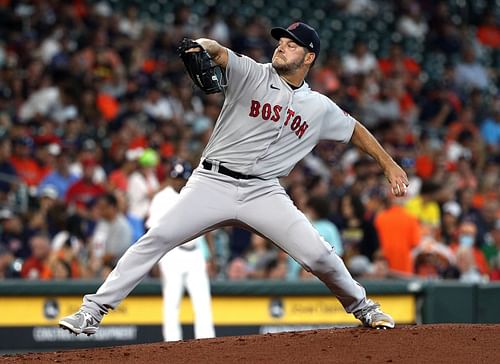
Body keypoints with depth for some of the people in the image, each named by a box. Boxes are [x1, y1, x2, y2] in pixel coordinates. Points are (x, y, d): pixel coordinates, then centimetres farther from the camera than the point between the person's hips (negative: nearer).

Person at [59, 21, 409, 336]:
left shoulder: (320, 108, 9)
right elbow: (219, 53, -17)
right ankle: (93, 310, -12)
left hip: (264, 193, 2)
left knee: (317, 253, -11)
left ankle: (361, 305, 18)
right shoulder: (252, 74, 0)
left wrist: (390, 164, 18)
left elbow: (355, 130, 23)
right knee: (157, 238, -16)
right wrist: (204, 46, -40)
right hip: (213, 182, -2)